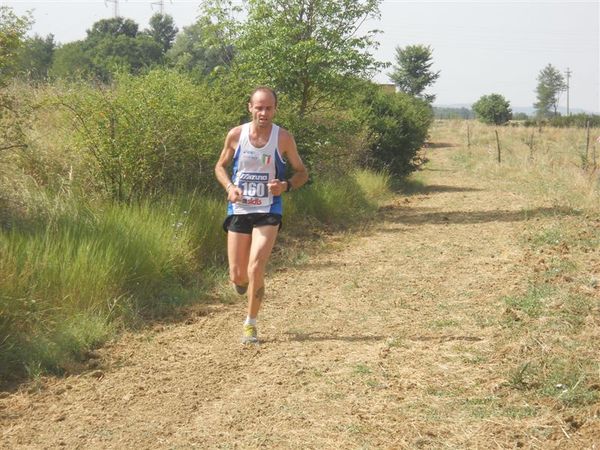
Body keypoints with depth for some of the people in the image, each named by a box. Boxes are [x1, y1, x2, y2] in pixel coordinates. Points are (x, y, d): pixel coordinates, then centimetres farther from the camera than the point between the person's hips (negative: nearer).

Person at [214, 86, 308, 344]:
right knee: (237, 277, 5)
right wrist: (229, 187, -9)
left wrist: (286, 186, -16)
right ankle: (244, 282, 45)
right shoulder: (236, 135, -3)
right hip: (239, 211, 2)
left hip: (268, 212, -2)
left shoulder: (283, 138, -6)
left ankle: (251, 324, 3)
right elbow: (220, 166, 11)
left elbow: (302, 173, 5)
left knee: (255, 269, -17)